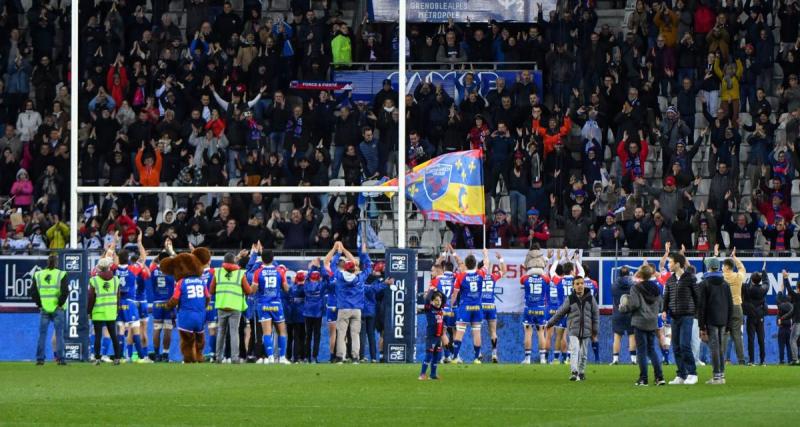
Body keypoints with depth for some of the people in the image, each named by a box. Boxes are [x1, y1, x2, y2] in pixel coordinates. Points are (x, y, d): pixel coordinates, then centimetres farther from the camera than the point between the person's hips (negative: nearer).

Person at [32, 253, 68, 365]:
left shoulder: (38, 275, 3)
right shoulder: (61, 275, -7)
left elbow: (33, 292, 1)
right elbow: (65, 291, -16)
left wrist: (39, 304, 7)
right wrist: (60, 303, -5)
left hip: (44, 310, 2)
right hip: (57, 310, -2)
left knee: (42, 334, 7)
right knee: (59, 334, 3)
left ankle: (40, 359, 4)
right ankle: (60, 358, 0)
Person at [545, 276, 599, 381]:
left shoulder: (590, 298, 4)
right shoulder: (570, 299, 0)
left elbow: (596, 314, 10)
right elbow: (560, 313, 8)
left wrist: (595, 330, 7)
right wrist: (550, 323, 13)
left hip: (586, 331, 2)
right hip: (573, 331, -2)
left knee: (583, 353, 8)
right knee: (574, 351, -15)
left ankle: (581, 372, 21)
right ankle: (574, 373, -24)